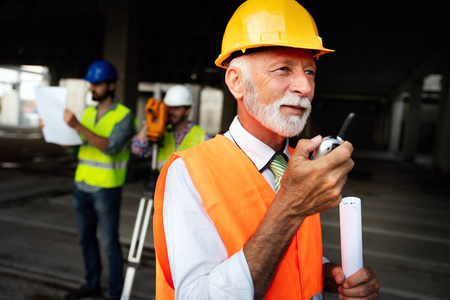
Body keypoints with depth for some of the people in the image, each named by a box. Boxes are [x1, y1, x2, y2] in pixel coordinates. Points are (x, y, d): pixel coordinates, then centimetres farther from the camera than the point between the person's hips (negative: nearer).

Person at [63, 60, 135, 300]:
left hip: (106, 190, -7)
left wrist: (77, 126, -29)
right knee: (86, 239, 17)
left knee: (109, 242, 2)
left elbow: (111, 147, -25)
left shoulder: (124, 115, -10)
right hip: (82, 187, 7)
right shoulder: (88, 113, 11)